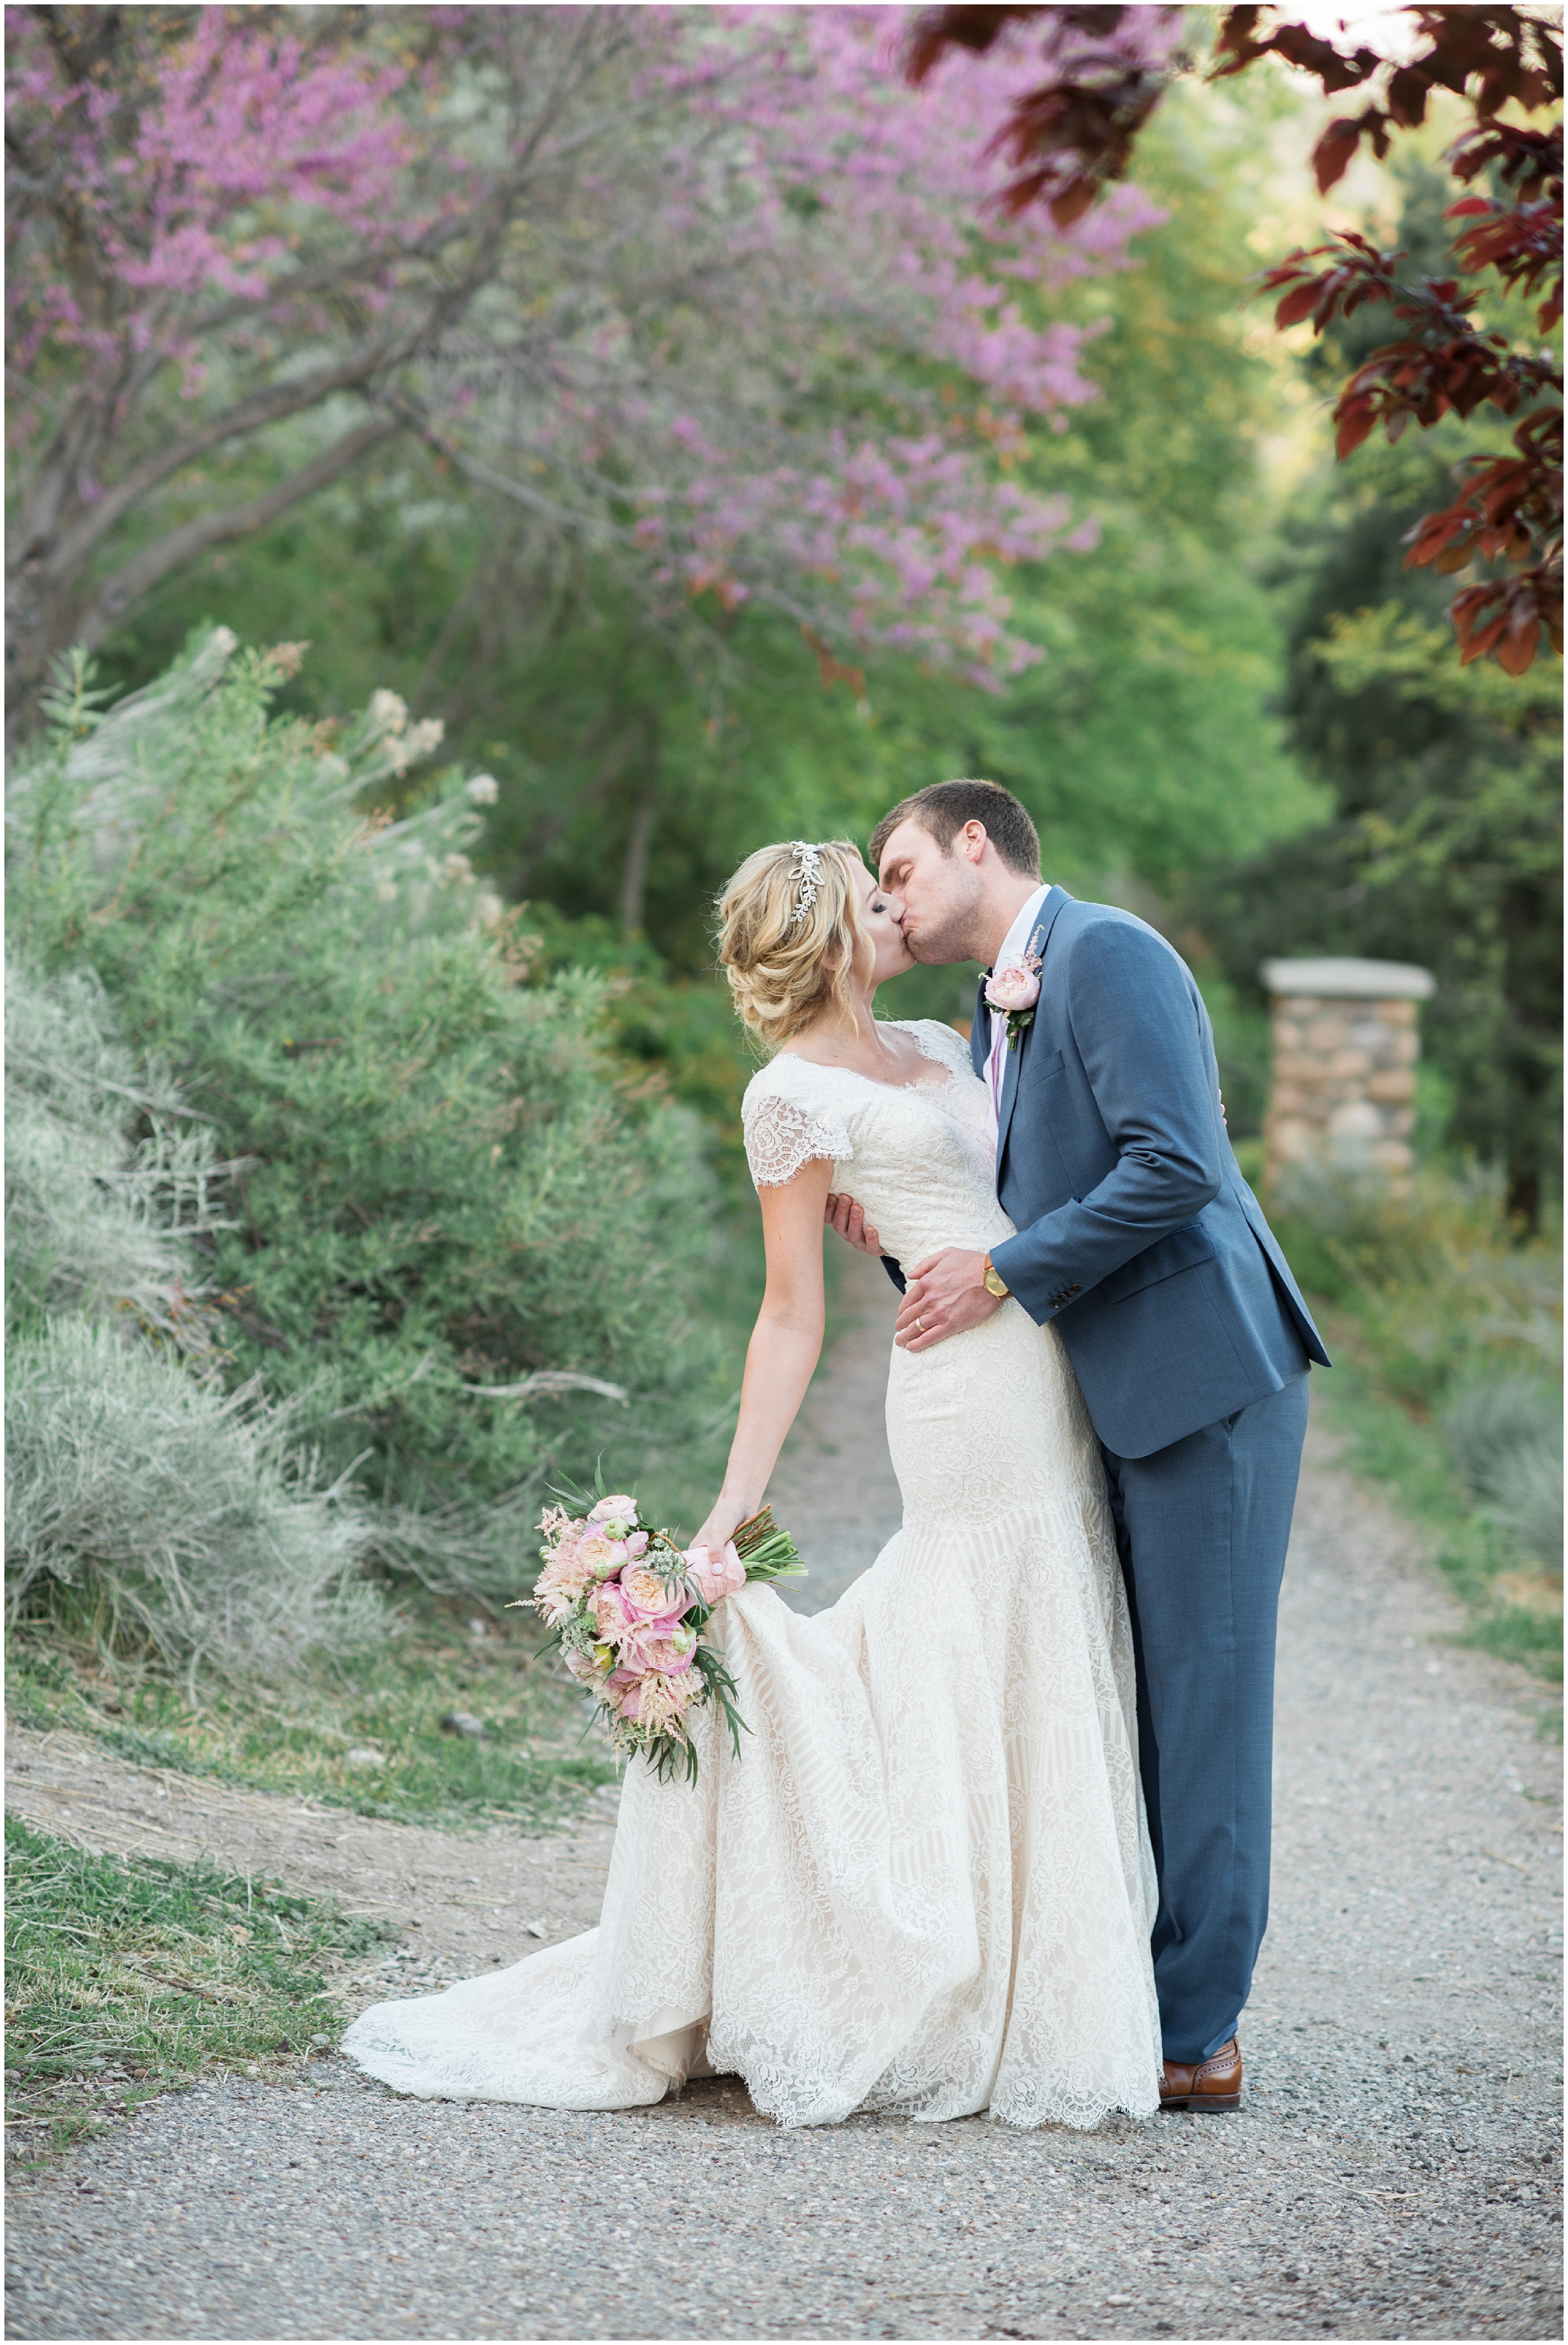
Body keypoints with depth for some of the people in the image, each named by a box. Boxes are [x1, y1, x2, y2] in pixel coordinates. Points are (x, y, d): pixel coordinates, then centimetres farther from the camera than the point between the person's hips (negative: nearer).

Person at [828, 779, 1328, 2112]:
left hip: (1205, 1378, -10)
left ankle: (1194, 2037, 2)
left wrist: (1003, 1275, -16)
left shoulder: (1106, 953, -10)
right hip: (1120, 1399, 10)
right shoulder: (998, 1015, 19)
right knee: (1125, 1713, 13)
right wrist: (898, 1243, 3)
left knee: (1199, 1705, -4)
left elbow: (1175, 1164, -21)